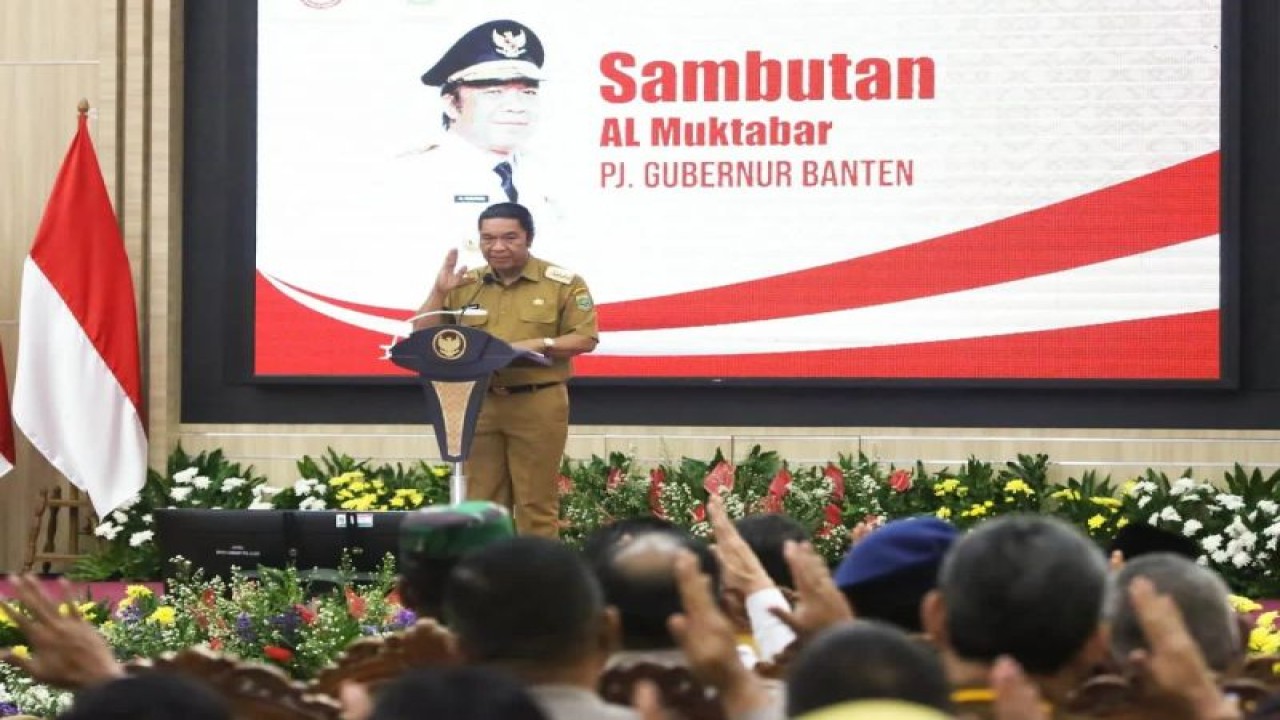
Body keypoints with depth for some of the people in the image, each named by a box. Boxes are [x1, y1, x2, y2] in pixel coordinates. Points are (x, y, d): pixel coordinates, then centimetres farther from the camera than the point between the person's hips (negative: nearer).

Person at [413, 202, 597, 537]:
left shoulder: (563, 283, 1)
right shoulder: (464, 285, 10)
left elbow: (585, 338, -2)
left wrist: (538, 344, -17)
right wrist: (439, 292, -4)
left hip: (538, 405, -3)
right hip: (476, 403, 3)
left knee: (536, 504, 0)